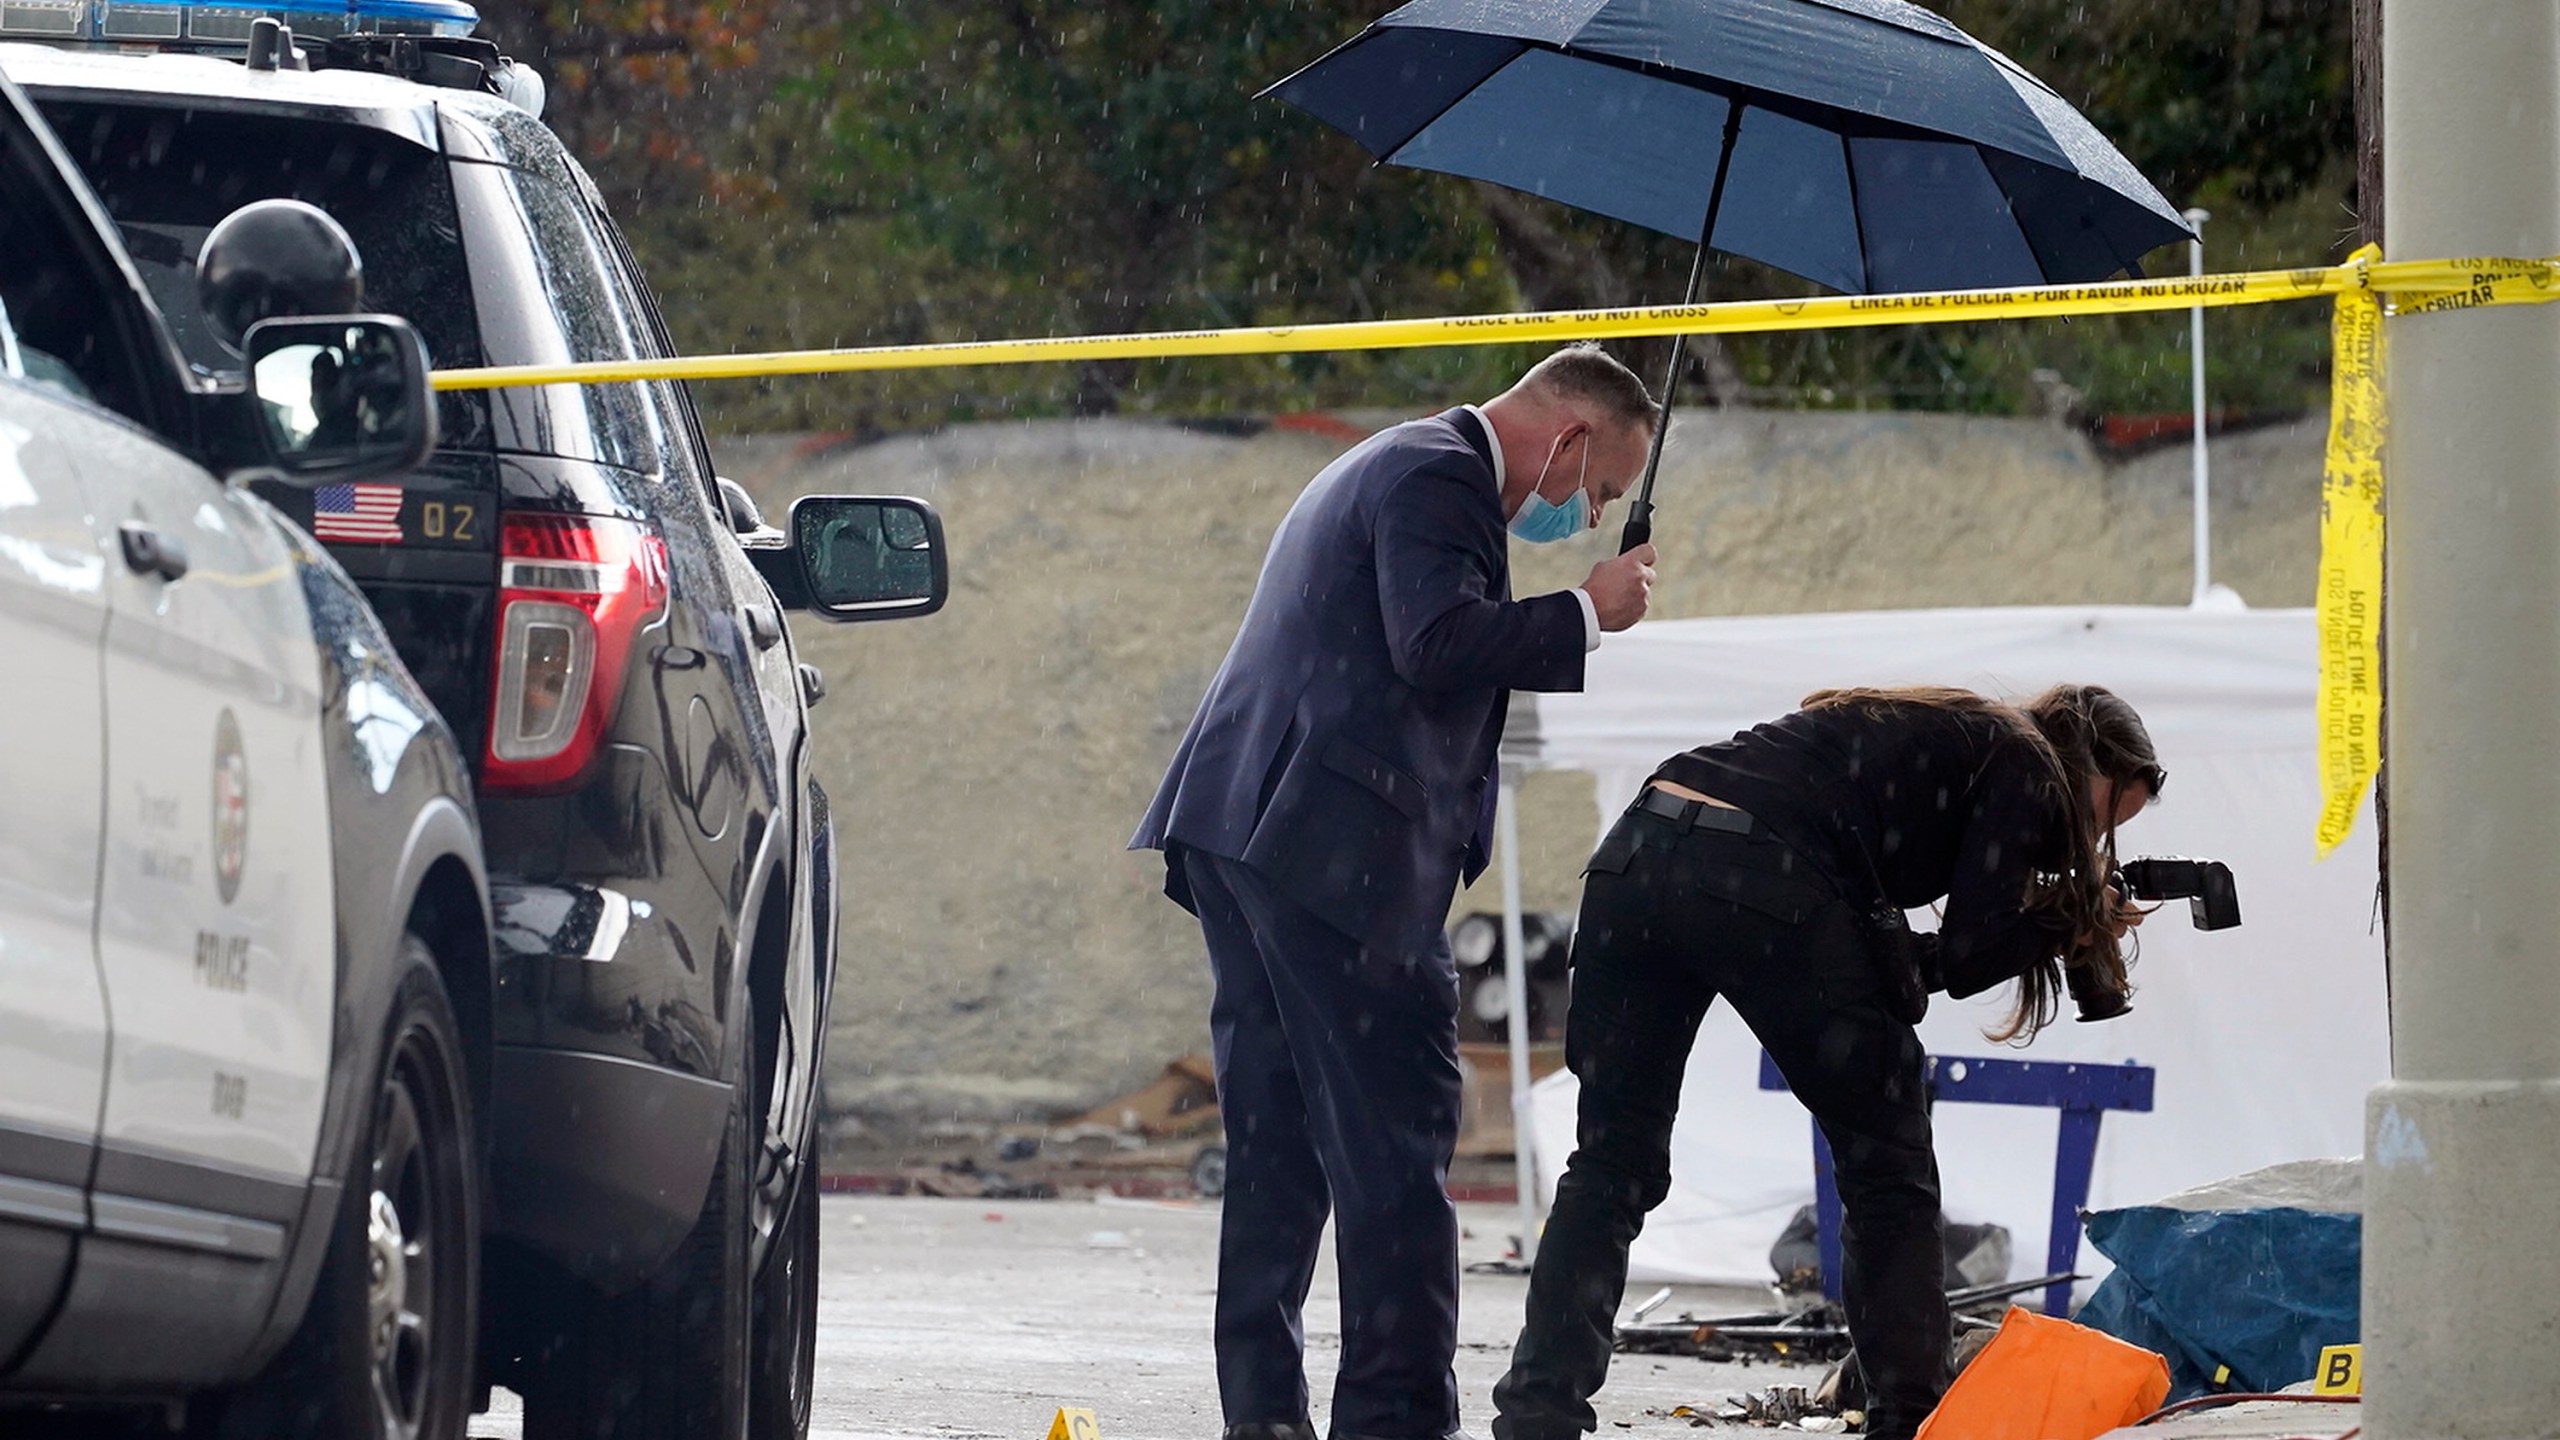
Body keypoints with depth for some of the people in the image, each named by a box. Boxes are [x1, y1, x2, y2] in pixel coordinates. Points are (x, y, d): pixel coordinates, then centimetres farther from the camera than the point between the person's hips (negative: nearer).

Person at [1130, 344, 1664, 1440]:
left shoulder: (1381, 470, 27)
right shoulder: (1438, 478, -8)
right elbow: (1439, 644, -20)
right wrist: (1587, 614, -11)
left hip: (1238, 835, 11)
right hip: (1333, 852, -11)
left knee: (1277, 1143, 11)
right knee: (1395, 1140, -9)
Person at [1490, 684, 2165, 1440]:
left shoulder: (1944, 732, 35)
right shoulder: (2023, 766, 12)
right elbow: (1968, 955, 5)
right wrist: (2072, 925, 20)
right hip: (1762, 882, -7)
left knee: (1613, 1161, 13)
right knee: (1888, 1168, 8)